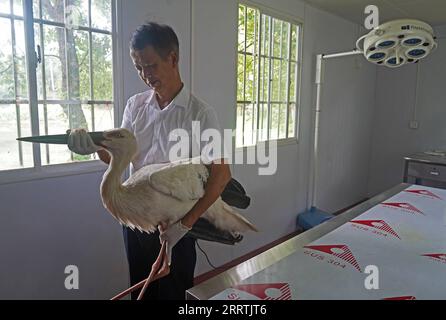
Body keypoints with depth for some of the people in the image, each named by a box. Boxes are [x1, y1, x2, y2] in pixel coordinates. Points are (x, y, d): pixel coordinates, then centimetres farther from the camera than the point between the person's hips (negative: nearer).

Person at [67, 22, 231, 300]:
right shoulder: (135, 105, 1)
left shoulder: (200, 113, -14)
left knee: (174, 294, 15)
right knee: (140, 290, 21)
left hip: (175, 223, -4)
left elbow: (221, 174, -16)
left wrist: (186, 223, -17)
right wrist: (96, 147, -18)